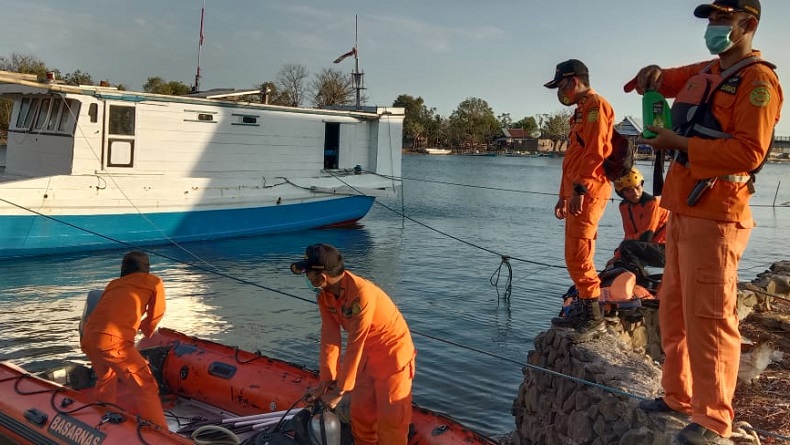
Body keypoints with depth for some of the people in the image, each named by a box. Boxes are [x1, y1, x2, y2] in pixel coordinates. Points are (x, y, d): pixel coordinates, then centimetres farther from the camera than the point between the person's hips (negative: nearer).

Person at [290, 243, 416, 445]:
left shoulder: (361, 294, -33)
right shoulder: (324, 296, -9)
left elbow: (354, 345, -30)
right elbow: (329, 337, -7)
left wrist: (340, 390, -24)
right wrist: (325, 380, -11)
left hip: (393, 355, -7)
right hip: (367, 356, 7)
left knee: (390, 419, -4)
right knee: (360, 412, 12)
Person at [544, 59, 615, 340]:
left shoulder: (595, 105, -7)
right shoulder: (581, 111, 24)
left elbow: (596, 151, -18)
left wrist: (579, 188, -22)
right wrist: (563, 196, 25)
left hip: (587, 193, -10)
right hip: (576, 193, 10)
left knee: (579, 257, -12)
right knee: (576, 257, 12)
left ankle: (595, 319, -6)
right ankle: (585, 312, 19)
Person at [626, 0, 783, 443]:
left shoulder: (758, 80, -9)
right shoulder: (703, 73, 17)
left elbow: (748, 151, -19)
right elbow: (663, 81, 32)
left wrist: (679, 142, -16)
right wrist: (653, 74, 8)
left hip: (715, 215, -9)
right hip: (683, 210, 9)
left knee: (707, 316, -8)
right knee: (674, 309, 14)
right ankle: (679, 396, 27)